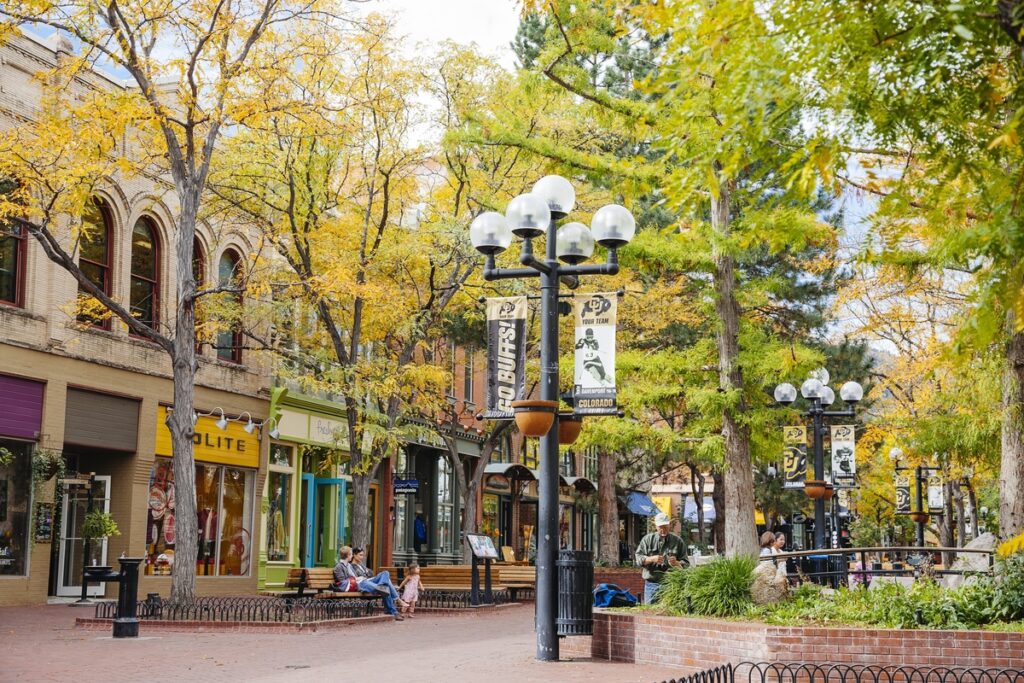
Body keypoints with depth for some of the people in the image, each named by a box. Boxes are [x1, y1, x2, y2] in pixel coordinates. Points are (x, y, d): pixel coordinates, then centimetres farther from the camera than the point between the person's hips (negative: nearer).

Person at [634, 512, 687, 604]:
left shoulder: (677, 541, 6)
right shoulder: (647, 539, 8)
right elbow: (638, 559, 1)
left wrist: (676, 563, -18)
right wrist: (652, 559, -17)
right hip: (651, 584, 1)